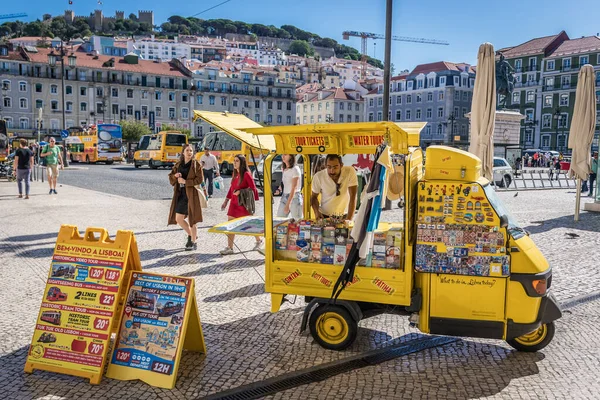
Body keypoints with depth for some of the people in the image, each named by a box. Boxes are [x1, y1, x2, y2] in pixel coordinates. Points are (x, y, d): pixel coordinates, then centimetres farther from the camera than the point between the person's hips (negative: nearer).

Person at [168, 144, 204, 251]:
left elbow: (200, 179, -11)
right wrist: (175, 175, -7)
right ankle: (191, 235, 31)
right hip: (180, 194, 6)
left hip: (191, 195, -6)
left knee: (191, 219, -1)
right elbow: (170, 178, 15)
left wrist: (185, 181, -15)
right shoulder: (178, 165, 11)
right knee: (178, 218, 8)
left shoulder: (196, 164, -4)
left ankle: (194, 242, 11)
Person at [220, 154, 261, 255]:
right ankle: (229, 248, 3)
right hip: (234, 203, 7)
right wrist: (226, 200, 15)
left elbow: (253, 188, -13)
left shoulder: (246, 174, -12)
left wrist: (240, 191, -21)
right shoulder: (235, 174, 10)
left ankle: (259, 240, 32)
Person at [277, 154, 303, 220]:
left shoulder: (295, 169, -10)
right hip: (284, 197, 7)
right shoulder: (284, 170, 11)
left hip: (294, 197, -7)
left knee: (297, 220, -5)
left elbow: (294, 188, -14)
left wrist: (287, 204, -18)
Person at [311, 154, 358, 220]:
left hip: (344, 215, 1)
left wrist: (349, 219, -21)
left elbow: (353, 197, -15)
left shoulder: (350, 172, -16)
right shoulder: (318, 176, -12)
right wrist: (316, 212, -16)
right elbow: (314, 197, 2)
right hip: (324, 216, 0)